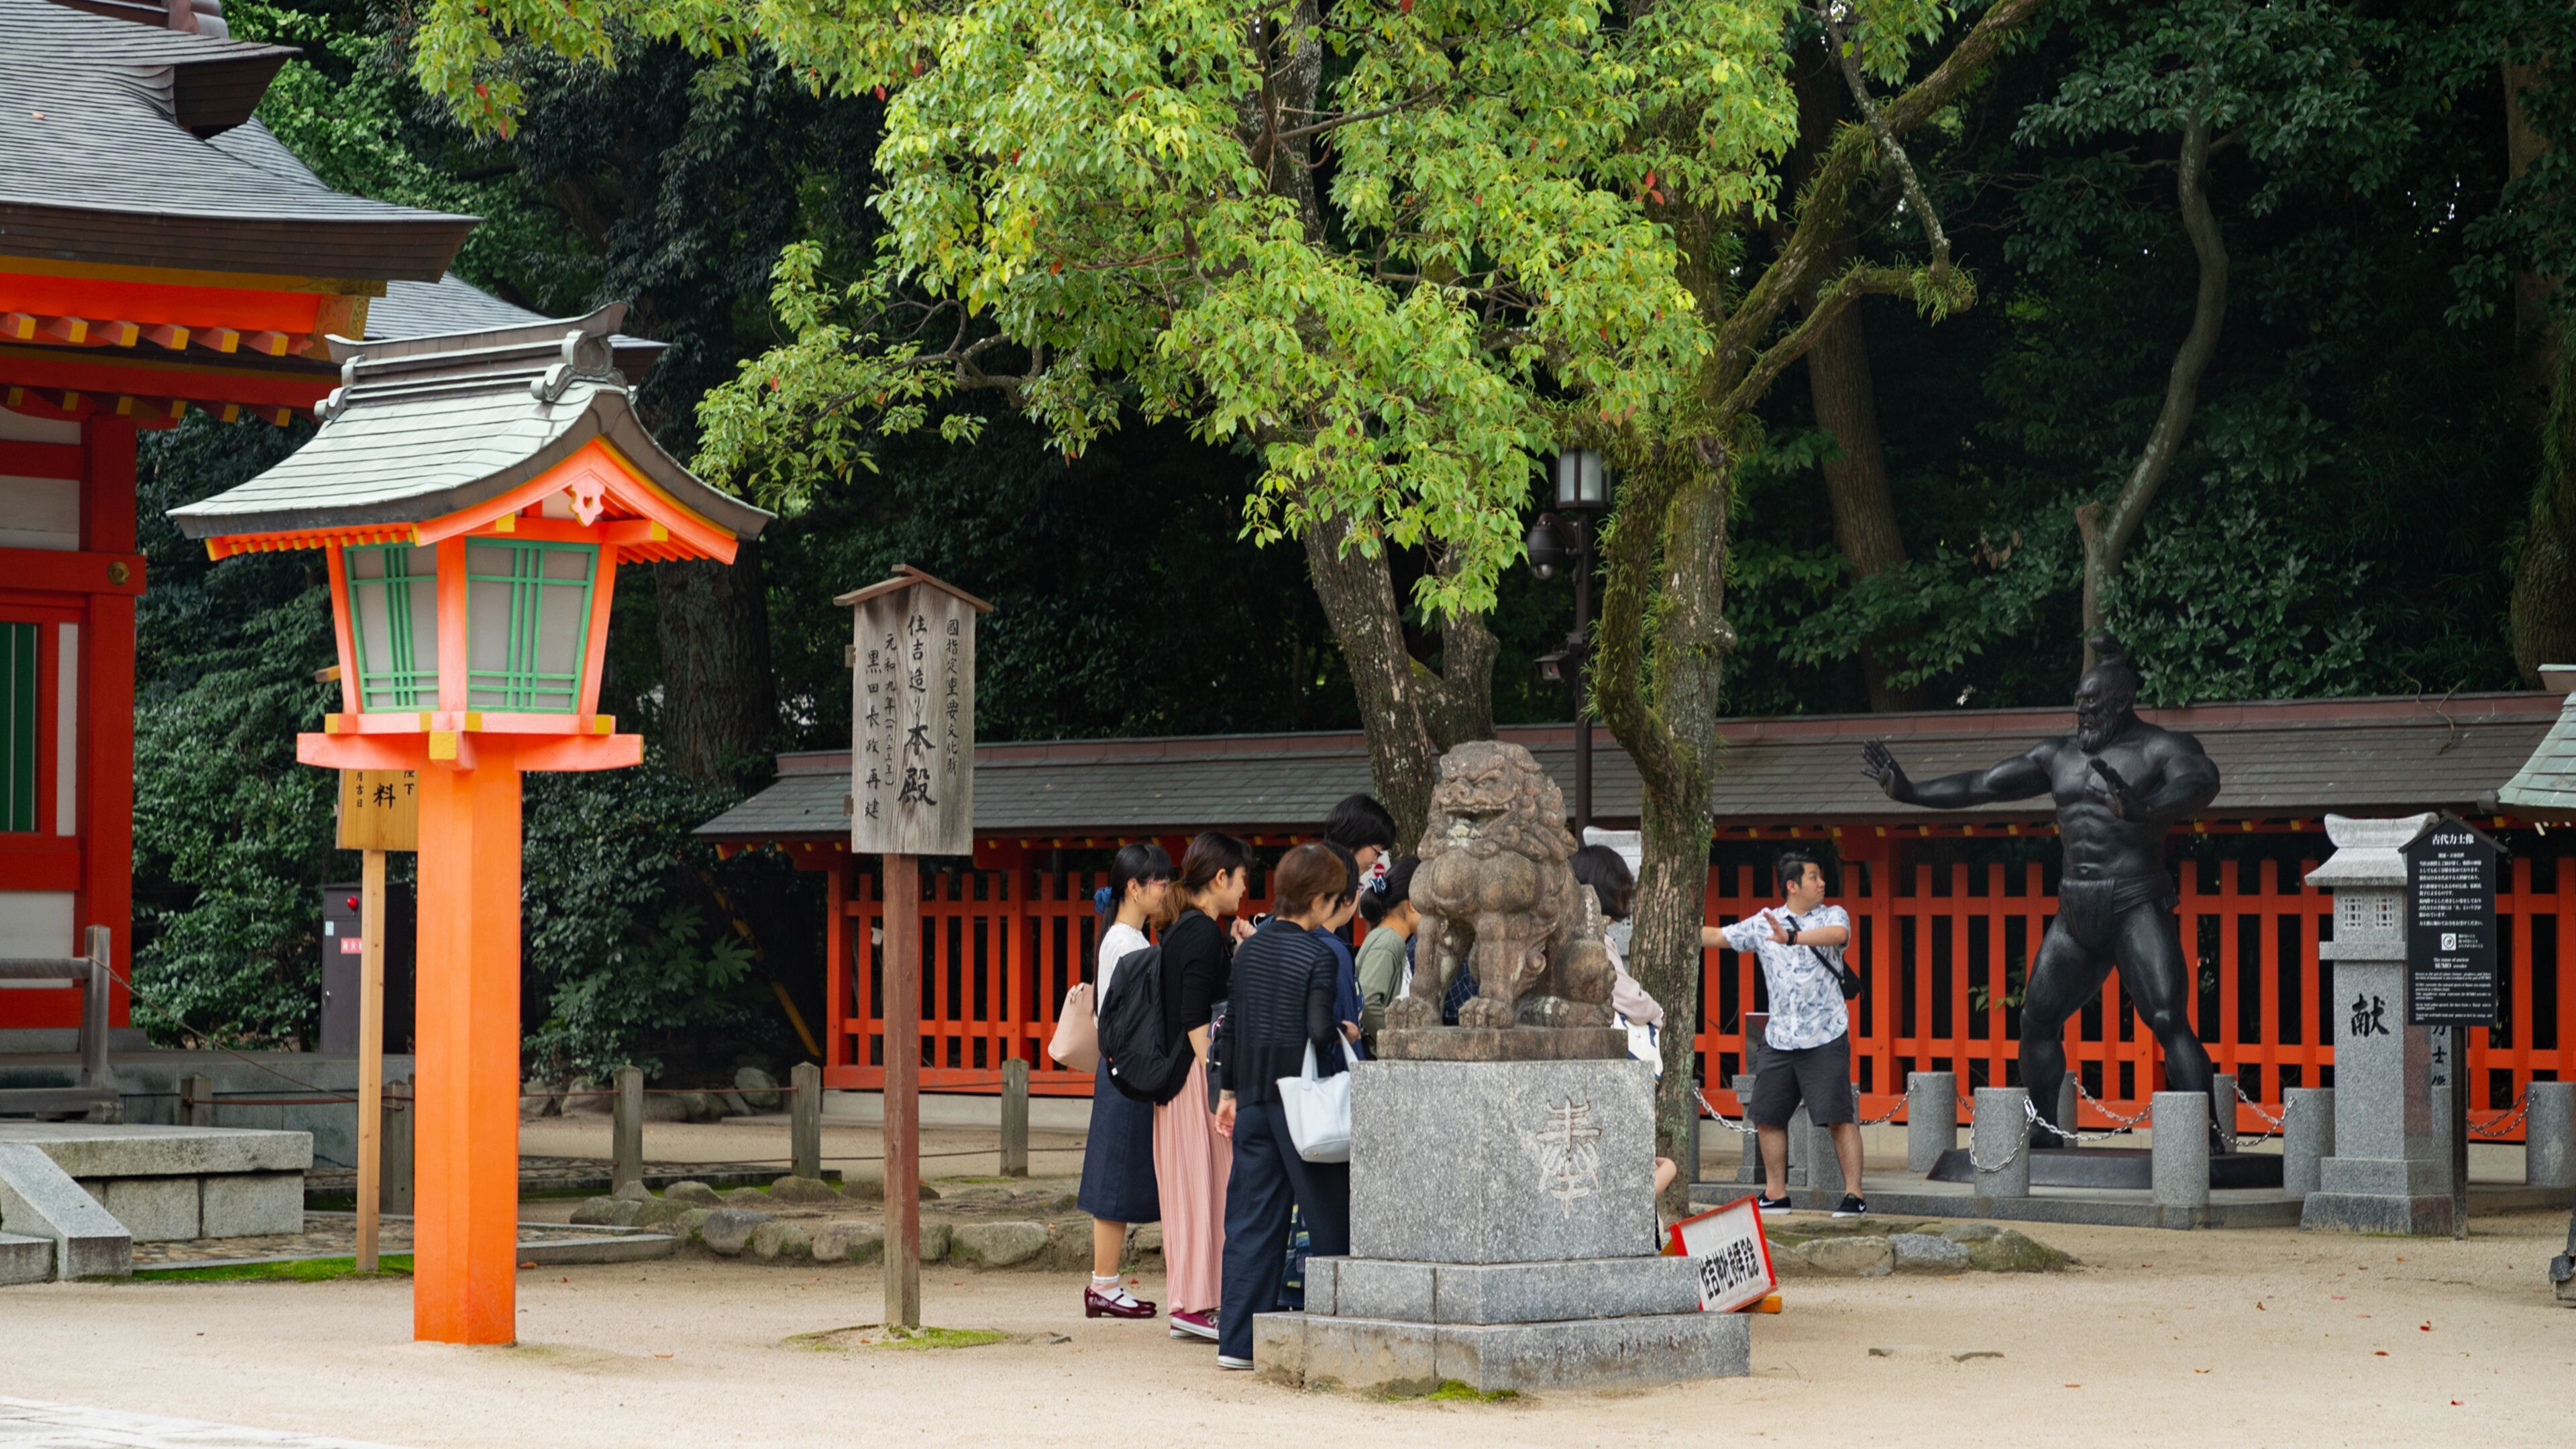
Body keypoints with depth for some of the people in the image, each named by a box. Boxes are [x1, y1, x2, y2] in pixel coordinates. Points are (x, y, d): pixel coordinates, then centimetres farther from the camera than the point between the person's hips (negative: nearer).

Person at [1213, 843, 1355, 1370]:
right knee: (1330, 1221, 4)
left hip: (1253, 1101, 6)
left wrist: (1231, 1090, 20)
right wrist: (1341, 1083, -5)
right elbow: (1319, 1030, -18)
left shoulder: (1249, 949, 8)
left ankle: (1237, 1341, 2)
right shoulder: (1318, 955, -12)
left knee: (1252, 1221, 7)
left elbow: (1233, 1023, 13)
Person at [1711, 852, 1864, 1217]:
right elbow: (1718, 937, 15)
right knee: (1767, 1116, 7)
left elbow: (1838, 933, -25)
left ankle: (1854, 1194, -6)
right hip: (1779, 1038, 4)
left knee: (1840, 1116, -9)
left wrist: (1793, 937, -38)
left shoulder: (1832, 916, -2)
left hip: (1826, 1038, -4)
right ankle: (1776, 1194, 18)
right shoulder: (1763, 922, 8)